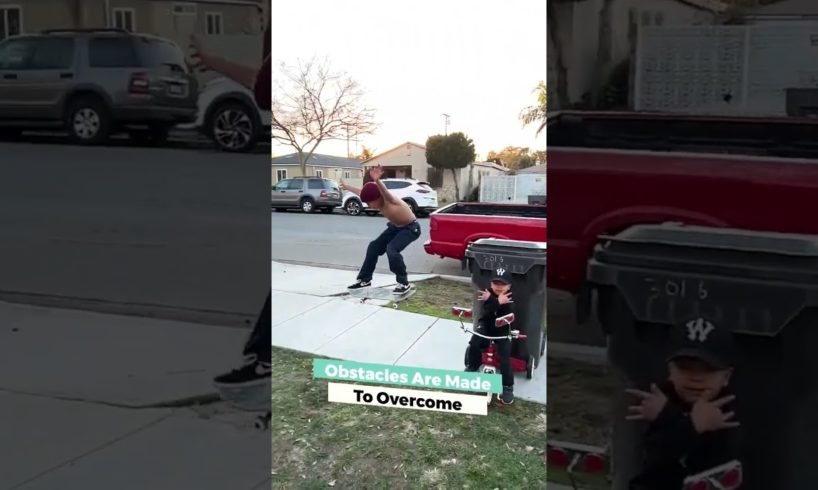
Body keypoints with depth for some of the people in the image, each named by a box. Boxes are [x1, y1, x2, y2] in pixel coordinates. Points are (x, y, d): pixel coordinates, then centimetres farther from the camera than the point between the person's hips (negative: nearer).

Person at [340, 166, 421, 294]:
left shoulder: (389, 200, -32)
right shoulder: (378, 201, -8)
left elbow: (385, 191, -58)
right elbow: (360, 192, 13)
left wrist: (377, 181, -80)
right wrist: (347, 186, 30)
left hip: (410, 228, -10)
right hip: (395, 226, 10)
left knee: (392, 249, -29)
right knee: (374, 247, 7)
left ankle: (403, 283, -15)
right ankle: (364, 279, 21)